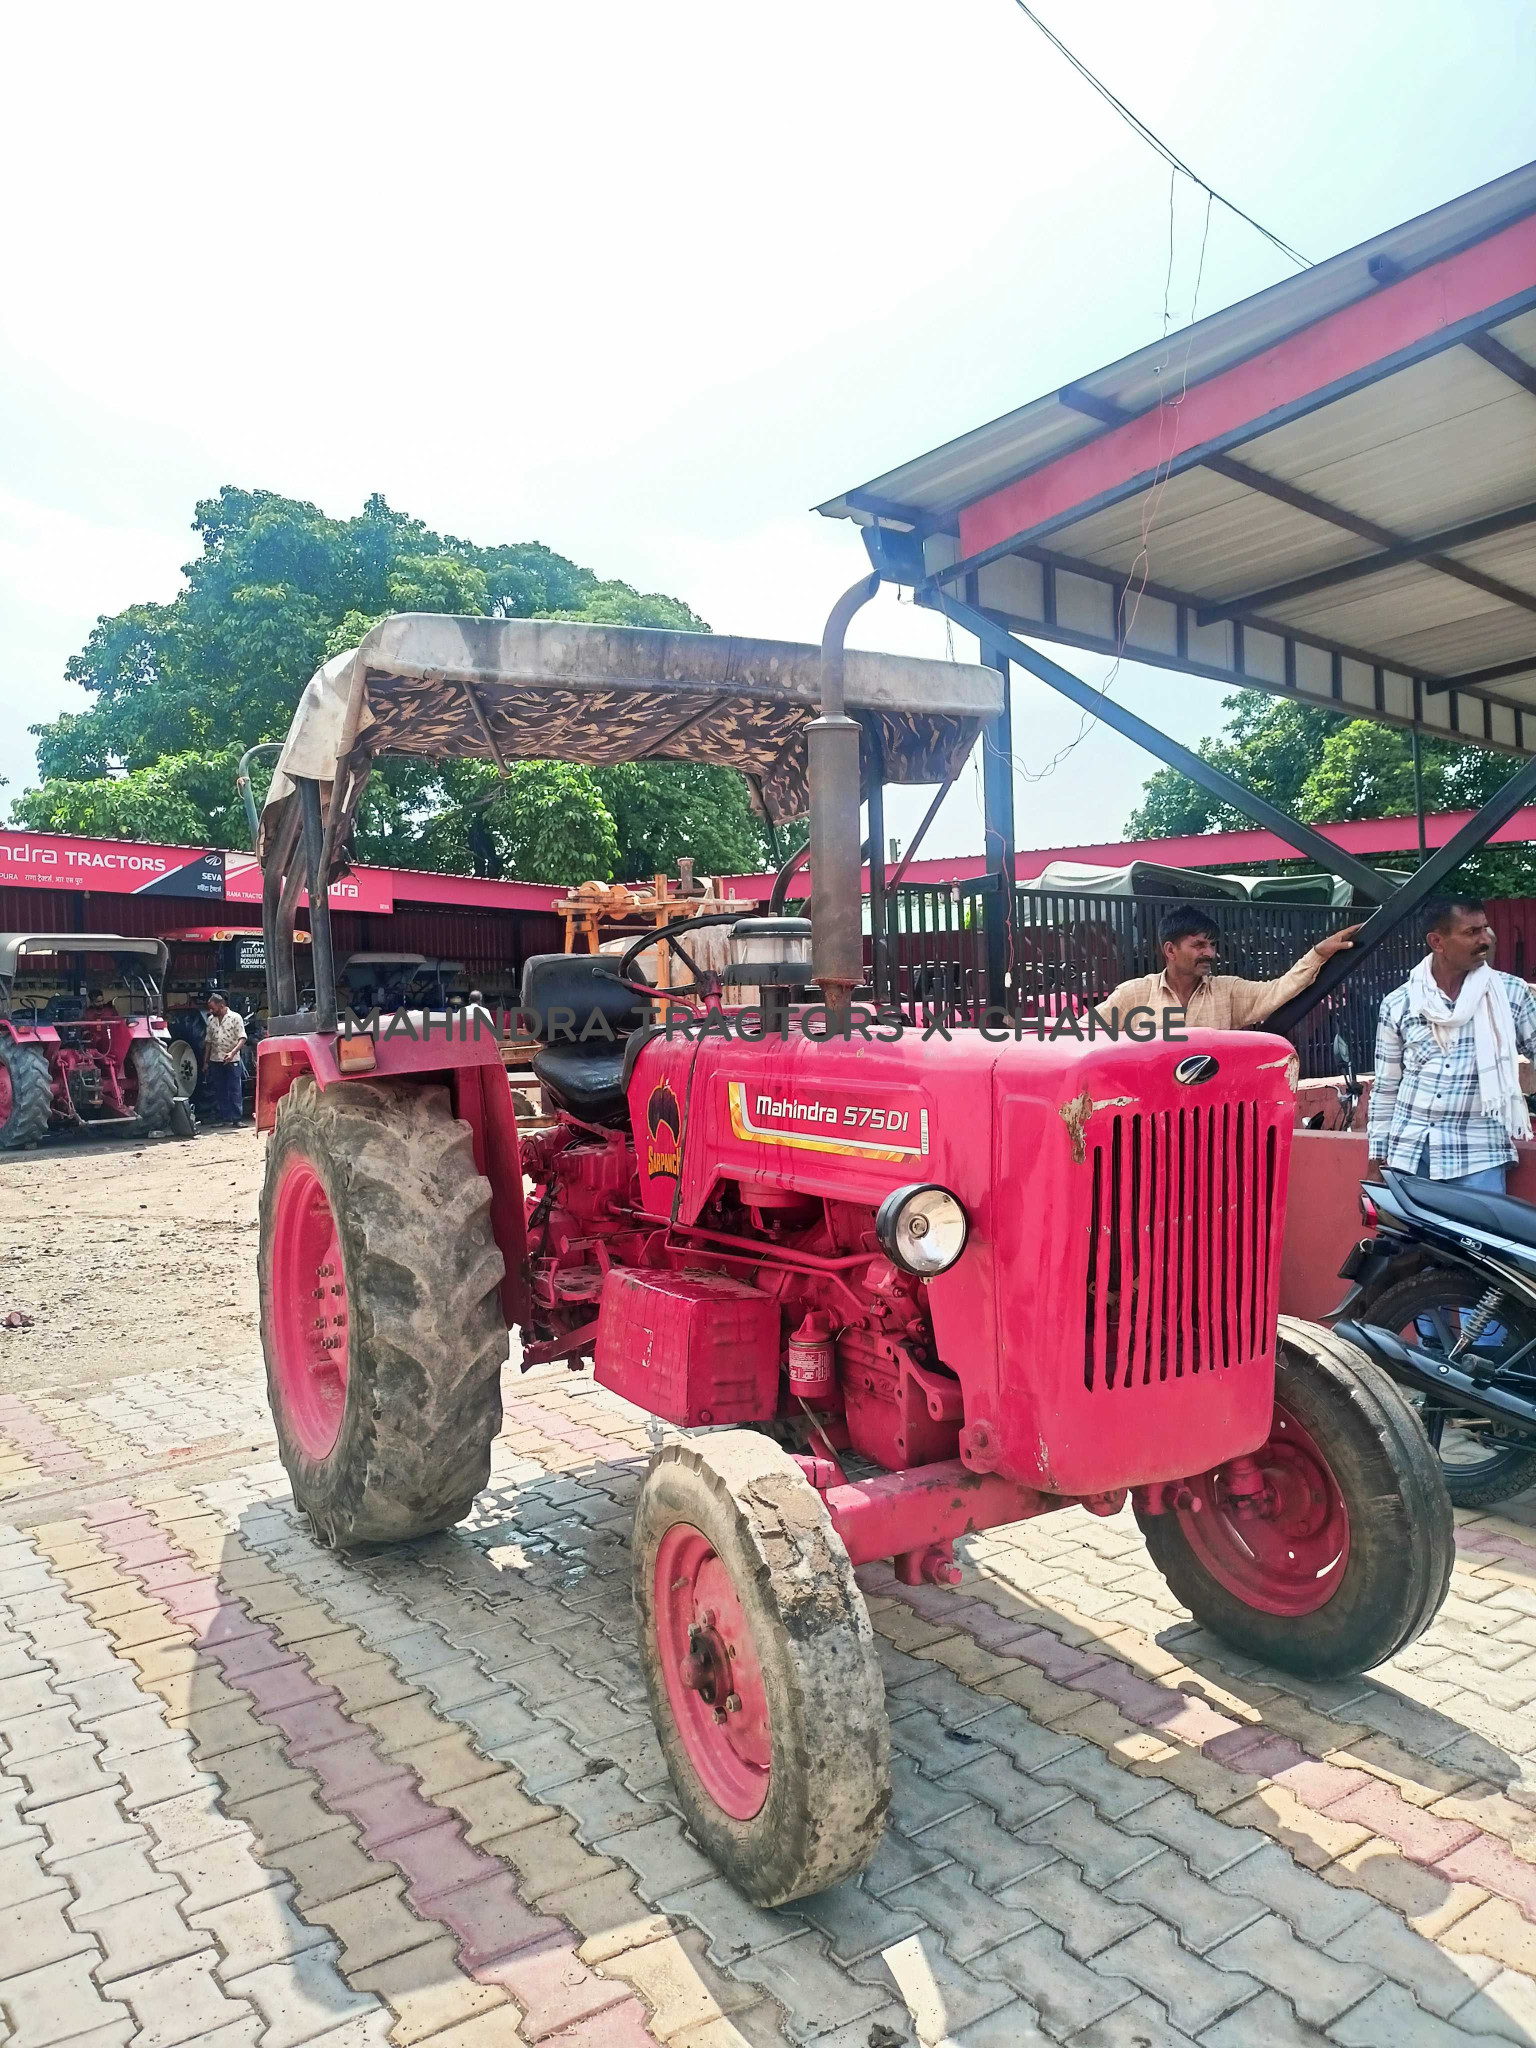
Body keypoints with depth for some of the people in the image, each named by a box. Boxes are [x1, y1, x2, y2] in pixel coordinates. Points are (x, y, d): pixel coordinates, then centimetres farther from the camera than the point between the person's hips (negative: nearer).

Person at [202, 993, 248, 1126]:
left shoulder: (235, 1017, -4)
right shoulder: (211, 1020, 11)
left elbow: (242, 1038, -11)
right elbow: (208, 1041, 16)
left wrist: (233, 1052, -26)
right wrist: (205, 1062, 14)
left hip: (232, 1060, -5)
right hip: (215, 1060, 5)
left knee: (235, 1090, -3)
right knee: (219, 1091, 7)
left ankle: (236, 1118, 0)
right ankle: (221, 1117, 13)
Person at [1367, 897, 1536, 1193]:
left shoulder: (1511, 993, 0)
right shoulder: (1398, 1004, 2)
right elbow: (1385, 1088, 7)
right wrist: (1376, 1163, 7)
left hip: (1479, 1155, -1)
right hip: (1409, 1151, 1)